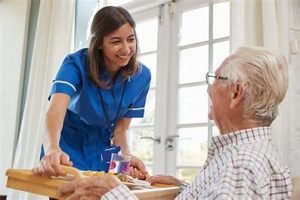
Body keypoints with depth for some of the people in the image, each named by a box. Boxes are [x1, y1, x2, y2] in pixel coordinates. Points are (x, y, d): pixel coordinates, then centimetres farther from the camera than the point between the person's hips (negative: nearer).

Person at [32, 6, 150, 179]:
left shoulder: (141, 76, -15)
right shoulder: (76, 64, -25)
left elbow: (121, 128, -8)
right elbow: (56, 110, -41)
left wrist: (127, 156, -28)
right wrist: (52, 149, -61)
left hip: (101, 152, 3)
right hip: (68, 149, -3)